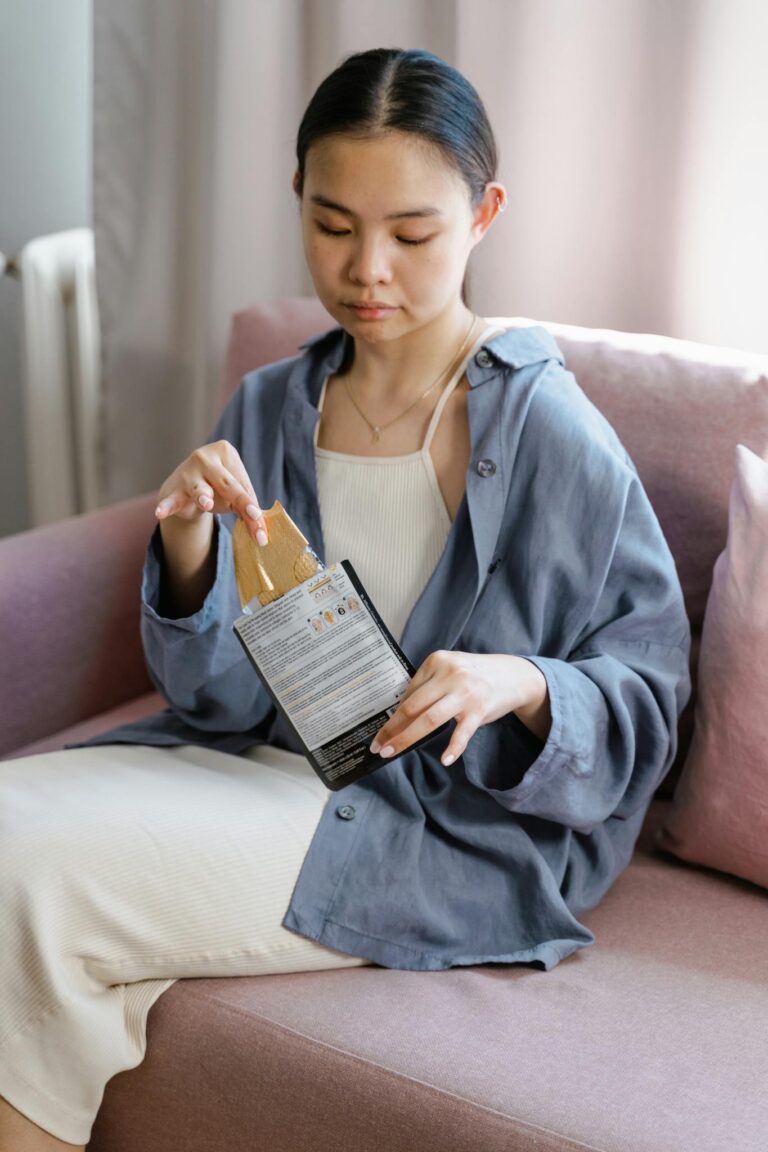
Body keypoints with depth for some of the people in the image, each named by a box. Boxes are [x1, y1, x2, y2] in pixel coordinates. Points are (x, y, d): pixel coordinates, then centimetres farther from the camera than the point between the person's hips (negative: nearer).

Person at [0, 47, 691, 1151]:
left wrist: (523, 686, -25)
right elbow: (224, 695, 4)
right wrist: (190, 552, -15)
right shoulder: (267, 409, 5)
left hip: (453, 829, -5)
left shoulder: (554, 436, -10)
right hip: (264, 763, 5)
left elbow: (647, 694, -4)